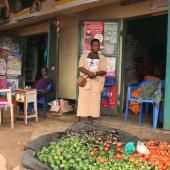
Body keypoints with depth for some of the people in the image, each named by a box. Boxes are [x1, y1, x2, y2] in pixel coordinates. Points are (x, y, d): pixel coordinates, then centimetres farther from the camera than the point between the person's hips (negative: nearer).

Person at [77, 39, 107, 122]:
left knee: (93, 101, -2)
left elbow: (104, 71, 0)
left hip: (96, 83, 1)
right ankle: (78, 121, -1)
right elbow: (81, 68, -4)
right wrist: (89, 73, -22)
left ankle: (90, 121, 5)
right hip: (85, 81, -1)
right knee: (83, 100, -5)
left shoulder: (102, 58, 9)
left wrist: (95, 73, -19)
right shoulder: (84, 56, 9)